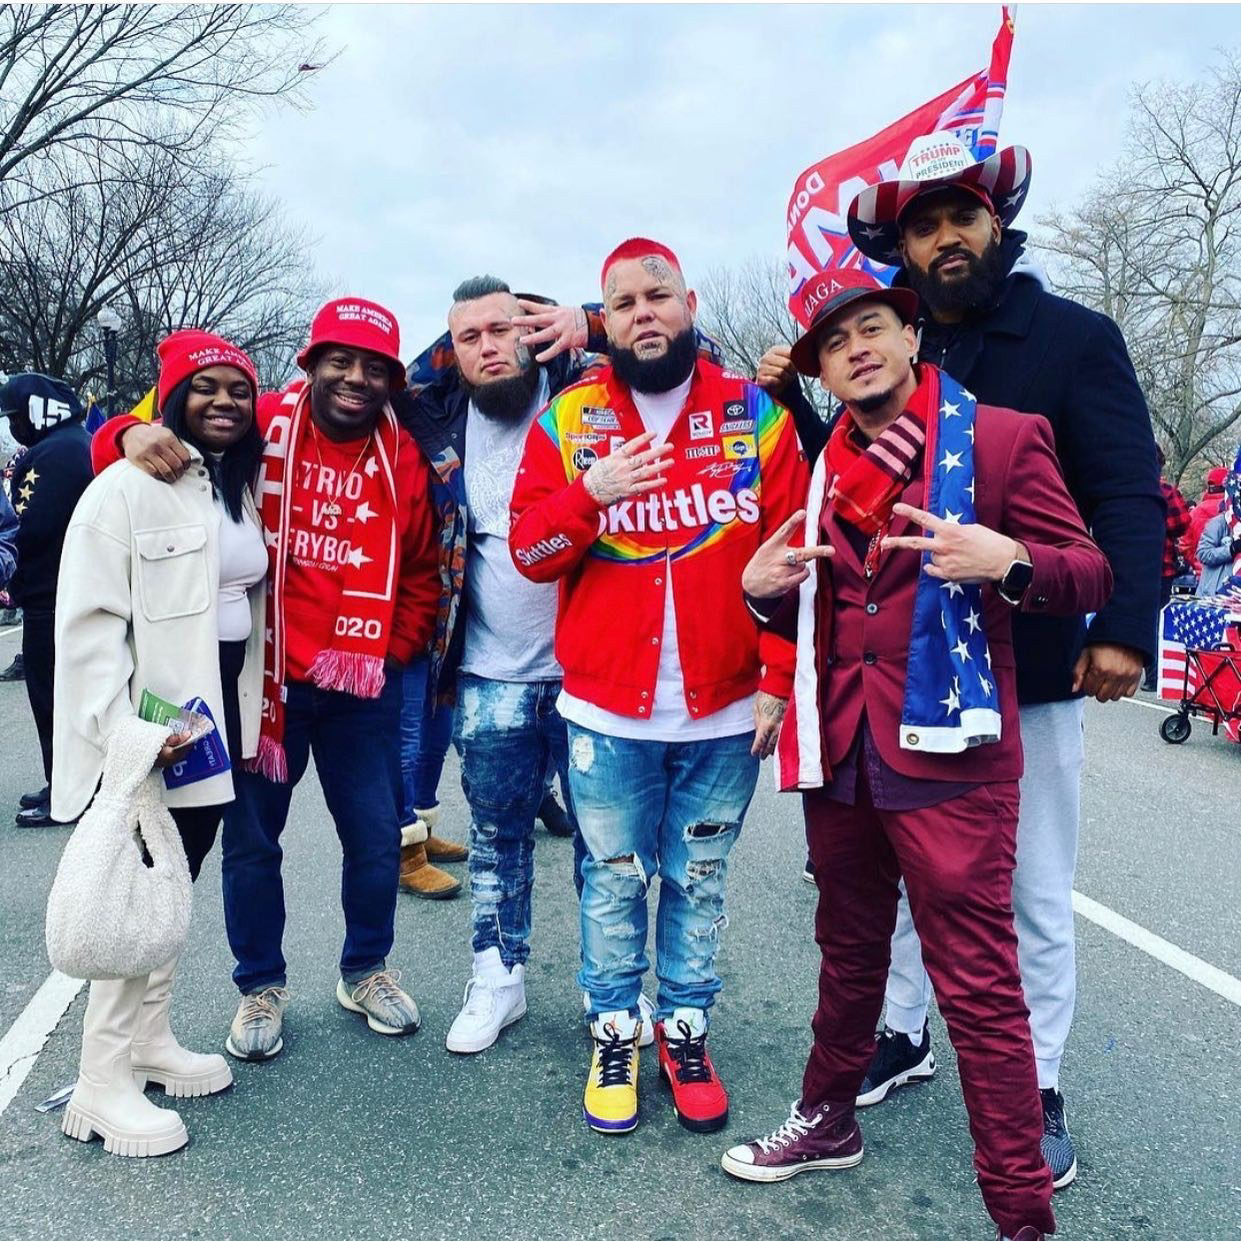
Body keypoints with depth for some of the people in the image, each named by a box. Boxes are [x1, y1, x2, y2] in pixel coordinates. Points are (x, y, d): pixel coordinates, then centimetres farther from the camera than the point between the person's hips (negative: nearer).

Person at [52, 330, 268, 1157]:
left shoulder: (240, 488, 12)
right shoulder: (128, 486, -12)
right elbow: (88, 623, -17)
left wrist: (247, 713, 12)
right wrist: (124, 734, -24)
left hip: (214, 716, 8)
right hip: (147, 730, -7)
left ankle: (152, 1042, 31)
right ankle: (104, 1086, 11)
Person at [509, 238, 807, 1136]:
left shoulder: (758, 416, 1)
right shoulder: (569, 421, 2)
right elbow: (530, 552, 0)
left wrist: (781, 678, -5)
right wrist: (587, 495, -18)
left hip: (725, 710, 0)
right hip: (606, 709, 0)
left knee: (700, 881, 14)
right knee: (613, 879, 12)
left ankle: (687, 1032, 32)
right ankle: (614, 1036, 30)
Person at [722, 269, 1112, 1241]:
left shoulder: (1001, 438, -3)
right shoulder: (823, 469, 14)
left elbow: (1092, 575, -5)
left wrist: (1009, 562, -24)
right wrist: (767, 590, 0)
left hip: (946, 753, -5)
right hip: (838, 749, 6)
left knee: (978, 987, -2)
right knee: (849, 955, 21)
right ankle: (829, 1122, 40)